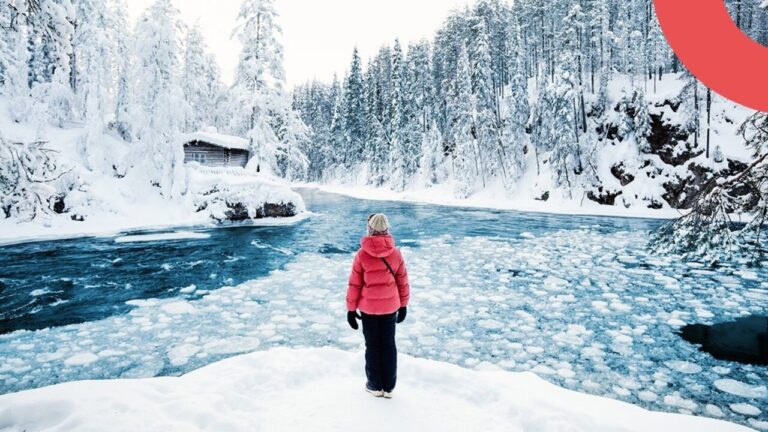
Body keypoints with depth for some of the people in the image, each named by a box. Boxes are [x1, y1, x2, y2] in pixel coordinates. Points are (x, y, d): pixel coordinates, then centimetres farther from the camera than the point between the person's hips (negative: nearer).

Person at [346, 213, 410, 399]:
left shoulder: (362, 254, -14)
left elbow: (354, 284, -9)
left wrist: (351, 309, 2)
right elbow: (403, 282, 1)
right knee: (389, 345, 13)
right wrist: (403, 305, 14)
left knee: (372, 345, 13)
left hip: (368, 308, -2)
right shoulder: (396, 253, -7)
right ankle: (389, 387, 23)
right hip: (390, 307, 2)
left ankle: (375, 386, 24)